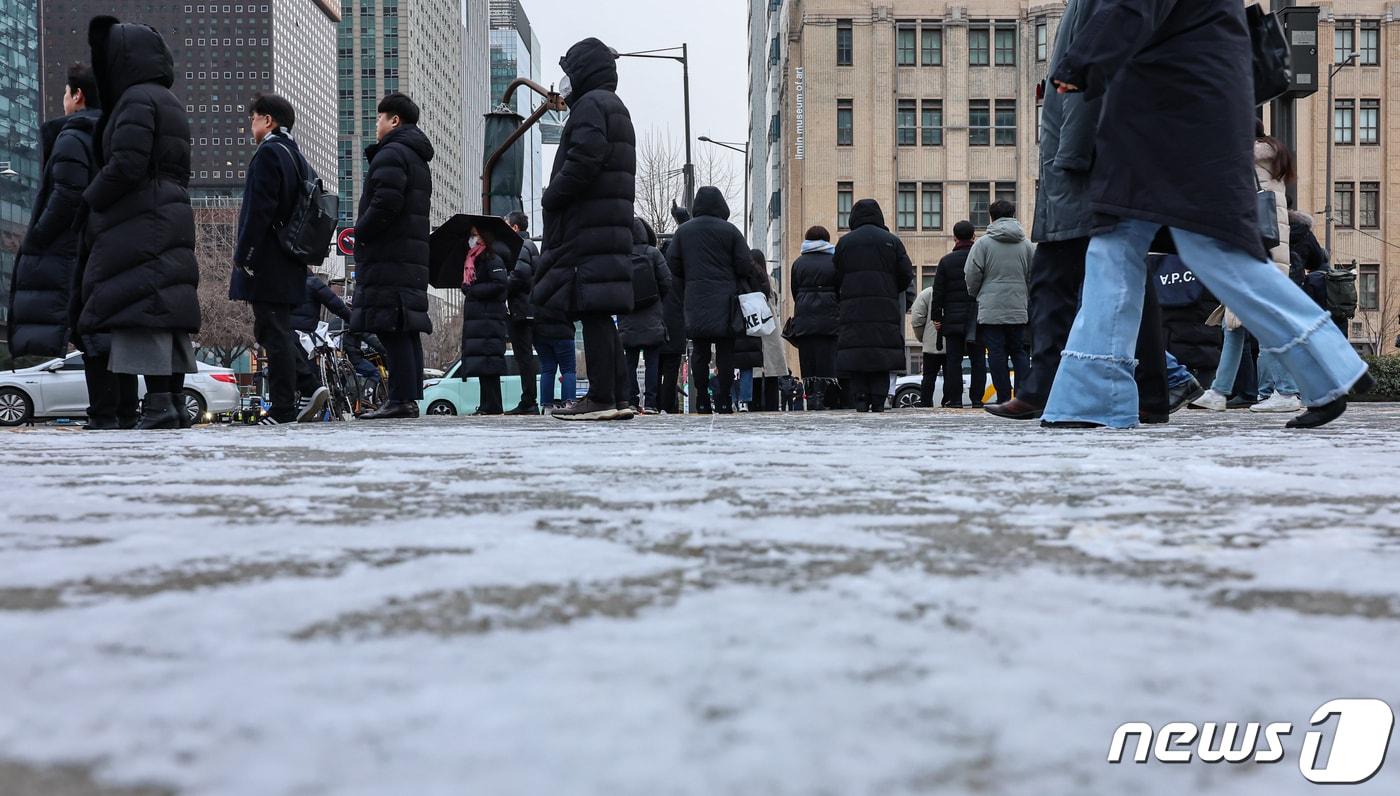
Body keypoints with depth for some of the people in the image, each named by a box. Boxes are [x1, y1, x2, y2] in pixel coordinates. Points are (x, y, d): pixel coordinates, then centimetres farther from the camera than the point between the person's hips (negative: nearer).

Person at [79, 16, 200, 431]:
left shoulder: (137, 99, -8)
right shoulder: (170, 103, 21)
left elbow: (126, 165, -18)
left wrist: (89, 202, -5)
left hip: (139, 222, -9)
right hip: (173, 218, 10)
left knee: (141, 306, -12)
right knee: (168, 306, 7)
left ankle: (158, 404, -17)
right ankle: (175, 401, 9)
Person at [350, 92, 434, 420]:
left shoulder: (391, 153, -7)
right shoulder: (418, 159, 25)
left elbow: (386, 203, -20)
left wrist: (361, 231, -7)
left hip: (389, 256, -10)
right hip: (413, 255, 10)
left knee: (391, 329, -13)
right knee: (407, 329, 8)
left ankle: (401, 400, -16)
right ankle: (411, 399, 10)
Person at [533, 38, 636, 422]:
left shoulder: (590, 105, -5)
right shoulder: (617, 108, 26)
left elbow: (583, 162, -19)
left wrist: (551, 198, -7)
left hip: (588, 225, -10)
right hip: (614, 226, 10)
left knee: (593, 311, -11)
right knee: (602, 314, 9)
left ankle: (600, 398, -12)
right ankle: (618, 397, 10)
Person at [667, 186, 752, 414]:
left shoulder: (683, 230, 5)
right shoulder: (730, 230, -2)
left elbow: (672, 263, 5)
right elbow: (745, 265, -4)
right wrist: (739, 283, 17)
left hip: (695, 301, 2)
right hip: (725, 301, -2)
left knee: (699, 352, 6)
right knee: (725, 352, 1)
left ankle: (703, 402, 5)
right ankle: (724, 401, 0)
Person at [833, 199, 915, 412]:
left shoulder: (845, 242, 6)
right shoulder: (892, 241, 7)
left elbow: (836, 277, 3)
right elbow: (906, 275, 4)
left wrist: (843, 299, 17)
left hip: (853, 309, 0)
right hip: (885, 310, 0)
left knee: (855, 355, 2)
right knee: (882, 355, 4)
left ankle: (860, 397, -5)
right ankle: (878, 400, -1)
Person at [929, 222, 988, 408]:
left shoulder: (946, 261, 0)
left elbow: (938, 291, -1)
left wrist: (936, 316, 2)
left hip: (953, 318, -1)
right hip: (977, 318, 1)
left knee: (953, 360, 1)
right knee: (978, 360, 5)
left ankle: (954, 399, -1)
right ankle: (977, 398, 4)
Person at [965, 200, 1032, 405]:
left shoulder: (983, 243, -4)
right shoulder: (1027, 244, 7)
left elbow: (972, 276, -5)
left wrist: (975, 296, 14)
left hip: (991, 309, -3)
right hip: (1019, 310, 3)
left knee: (997, 354, 0)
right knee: (1020, 352, 11)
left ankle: (1004, 398, 0)